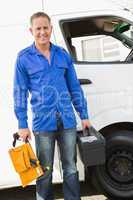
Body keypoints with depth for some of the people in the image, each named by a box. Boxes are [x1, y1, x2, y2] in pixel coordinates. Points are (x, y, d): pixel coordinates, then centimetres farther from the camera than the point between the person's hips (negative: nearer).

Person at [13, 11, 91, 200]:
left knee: (71, 168, 11)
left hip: (67, 120, 3)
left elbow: (74, 87, 11)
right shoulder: (24, 58, -1)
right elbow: (20, 92, -1)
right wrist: (22, 124, -5)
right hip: (43, 123, -2)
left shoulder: (63, 54, 7)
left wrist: (84, 115, 9)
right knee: (45, 171, 9)